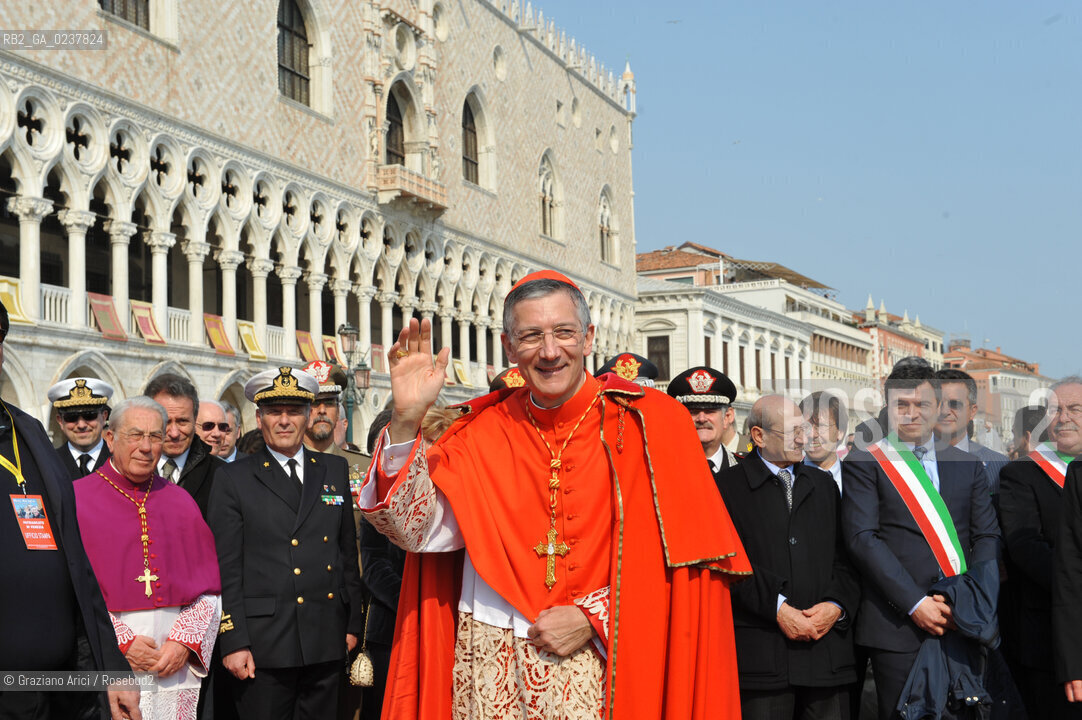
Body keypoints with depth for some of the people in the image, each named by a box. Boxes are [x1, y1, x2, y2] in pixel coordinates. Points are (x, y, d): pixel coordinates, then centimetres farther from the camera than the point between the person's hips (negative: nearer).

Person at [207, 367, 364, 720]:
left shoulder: (335, 471, 12)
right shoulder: (233, 478, 1)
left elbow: (348, 552, 14)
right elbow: (225, 568, -3)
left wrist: (353, 623, 10)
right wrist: (233, 642, -9)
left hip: (327, 642, 3)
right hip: (264, 644, -3)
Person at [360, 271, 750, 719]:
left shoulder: (648, 423, -2)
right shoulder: (482, 433, 5)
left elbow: (678, 555, -5)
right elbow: (416, 529, -4)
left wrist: (594, 616, -13)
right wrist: (406, 420, -13)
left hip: (598, 666, -1)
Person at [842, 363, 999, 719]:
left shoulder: (969, 466, 15)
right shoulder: (863, 464, 2)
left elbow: (988, 537, 10)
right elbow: (862, 539, -8)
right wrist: (915, 603, -15)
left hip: (964, 621, 4)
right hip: (898, 623, -3)